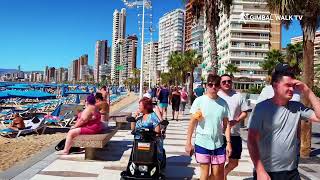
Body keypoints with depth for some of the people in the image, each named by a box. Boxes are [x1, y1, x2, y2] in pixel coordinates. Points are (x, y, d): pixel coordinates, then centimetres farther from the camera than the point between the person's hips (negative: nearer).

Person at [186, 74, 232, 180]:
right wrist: (188, 143, -4)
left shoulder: (223, 103, 1)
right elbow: (192, 123, -3)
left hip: (219, 144, 2)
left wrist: (228, 143, 1)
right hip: (202, 143, -2)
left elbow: (226, 124, 6)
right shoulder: (199, 101, -7)